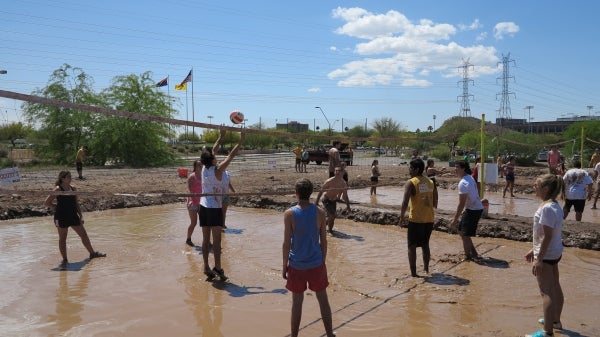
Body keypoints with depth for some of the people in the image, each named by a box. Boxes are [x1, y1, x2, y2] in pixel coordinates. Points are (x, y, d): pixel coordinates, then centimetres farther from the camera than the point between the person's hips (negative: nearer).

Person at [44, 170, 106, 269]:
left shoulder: (73, 189, 9)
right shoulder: (58, 189, -10)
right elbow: (46, 203, -8)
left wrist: (81, 216, 10)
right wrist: (57, 208, -6)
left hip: (73, 216, 6)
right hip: (61, 217, -6)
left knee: (84, 234, 11)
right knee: (62, 238, 3)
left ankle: (92, 253, 25)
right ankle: (65, 260, 13)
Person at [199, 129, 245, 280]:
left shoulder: (204, 168, 3)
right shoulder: (217, 170, -13)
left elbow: (214, 150, 16)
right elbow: (231, 155, -10)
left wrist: (221, 136, 23)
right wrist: (241, 140, -3)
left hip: (203, 207, 7)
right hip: (215, 208, -7)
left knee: (206, 238, 8)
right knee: (216, 239, -4)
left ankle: (207, 268, 11)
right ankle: (217, 268, -5)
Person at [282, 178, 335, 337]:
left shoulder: (289, 214, -12)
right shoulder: (320, 212, -5)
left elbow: (287, 243, -11)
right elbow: (323, 241, 0)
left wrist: (284, 265, 0)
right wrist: (323, 262, 12)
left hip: (297, 265, -2)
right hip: (316, 264, 2)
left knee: (297, 302, 10)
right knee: (323, 299, 16)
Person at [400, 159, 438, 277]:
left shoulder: (410, 183, -11)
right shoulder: (431, 182, 7)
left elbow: (405, 202, -17)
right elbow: (435, 203, 9)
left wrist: (402, 216, -4)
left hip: (416, 220, -6)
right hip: (429, 219, 6)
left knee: (412, 246, 4)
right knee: (425, 244, 22)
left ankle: (413, 273, 3)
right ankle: (426, 268, 32)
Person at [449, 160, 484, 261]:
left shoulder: (463, 183, -22)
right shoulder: (470, 178, 9)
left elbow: (461, 204, -22)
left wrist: (455, 219, -16)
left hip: (472, 210, -10)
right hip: (476, 208, 10)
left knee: (465, 235, 0)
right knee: (461, 231, 18)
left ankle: (468, 258, 12)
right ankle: (473, 253, 25)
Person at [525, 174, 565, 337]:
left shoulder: (546, 208, -23)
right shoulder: (555, 205, 7)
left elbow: (547, 236, -24)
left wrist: (539, 259, -21)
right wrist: (534, 250, 21)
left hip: (546, 255, -10)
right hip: (555, 253, 10)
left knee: (547, 292, -4)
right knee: (555, 288, 21)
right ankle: (555, 321, 38)